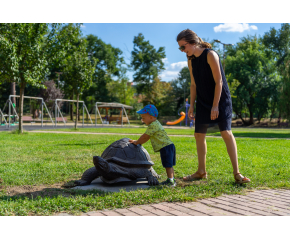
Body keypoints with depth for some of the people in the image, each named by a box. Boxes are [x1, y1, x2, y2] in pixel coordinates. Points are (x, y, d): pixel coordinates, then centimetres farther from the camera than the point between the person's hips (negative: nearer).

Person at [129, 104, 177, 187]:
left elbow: (145, 137, -12)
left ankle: (170, 181, -7)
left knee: (168, 165, -9)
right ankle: (172, 179, 23)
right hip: (169, 146, 11)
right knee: (169, 165, 16)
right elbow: (147, 137, 24)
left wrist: (137, 142, 2)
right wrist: (138, 142, 21)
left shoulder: (153, 125, -16)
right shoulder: (155, 124, 19)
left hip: (166, 147, -11)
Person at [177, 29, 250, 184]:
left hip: (220, 101, -7)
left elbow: (219, 82, -17)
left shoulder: (210, 55, -15)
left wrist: (215, 105, -19)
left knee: (226, 133, -14)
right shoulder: (190, 60, 6)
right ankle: (201, 171, 19)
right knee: (199, 135, 7)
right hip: (202, 102, 7)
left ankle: (236, 173, -9)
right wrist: (191, 105, 8)